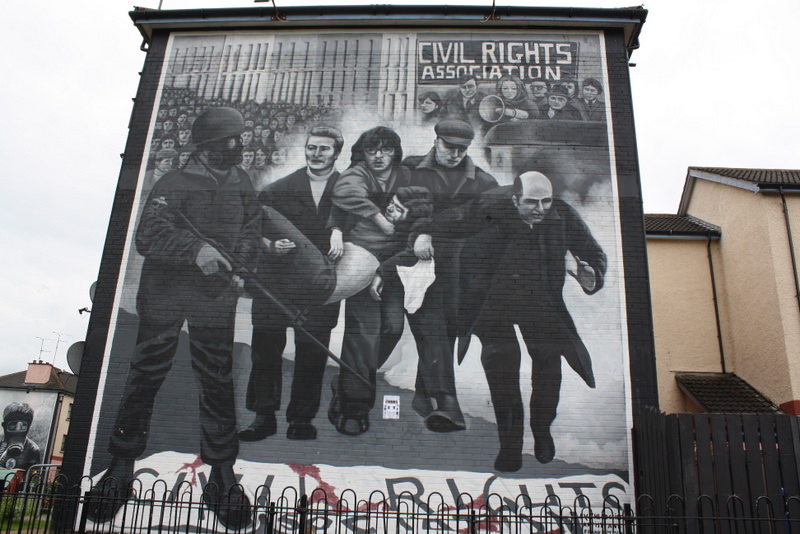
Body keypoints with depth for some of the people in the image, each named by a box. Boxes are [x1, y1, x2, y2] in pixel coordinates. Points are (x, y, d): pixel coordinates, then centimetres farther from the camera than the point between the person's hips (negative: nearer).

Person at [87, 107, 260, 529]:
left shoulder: (241, 183, 9)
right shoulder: (174, 184, -7)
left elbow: (248, 231, 16)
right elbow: (148, 234, -18)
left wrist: (240, 268, -2)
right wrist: (195, 249, -33)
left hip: (216, 296, 3)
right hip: (165, 292, -2)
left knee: (217, 380, 4)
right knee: (145, 375, 4)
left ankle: (222, 471, 15)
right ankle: (121, 466, 22)